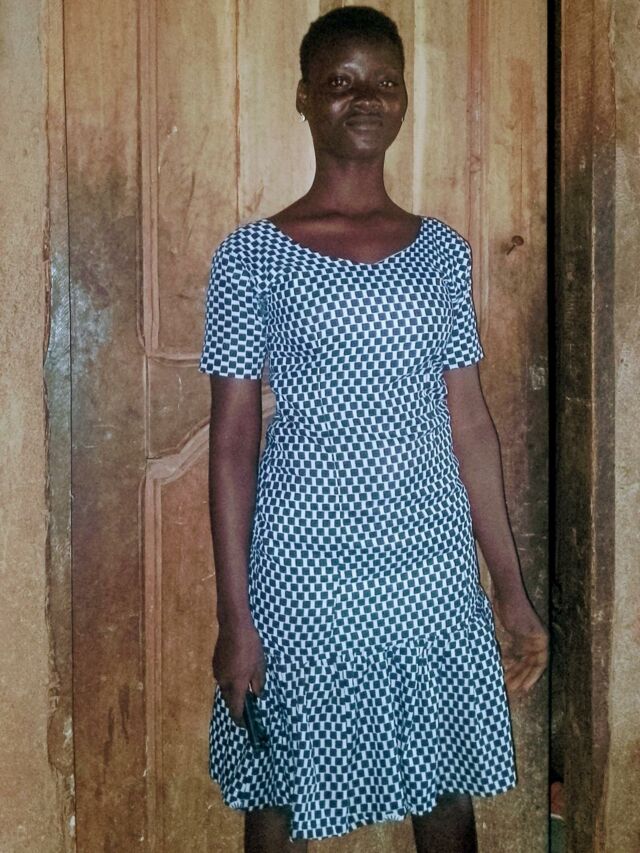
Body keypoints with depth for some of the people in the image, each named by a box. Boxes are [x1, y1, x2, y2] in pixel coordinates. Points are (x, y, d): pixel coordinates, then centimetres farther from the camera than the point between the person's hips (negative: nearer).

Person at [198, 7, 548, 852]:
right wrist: (233, 617, -8)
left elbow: (470, 425, 8)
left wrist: (512, 587, 6)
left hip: (438, 575, 3)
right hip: (302, 581, -3)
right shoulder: (251, 256, -3)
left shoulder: (442, 252, 7)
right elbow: (232, 441, -4)